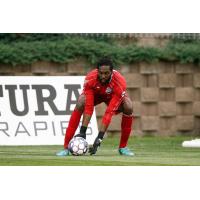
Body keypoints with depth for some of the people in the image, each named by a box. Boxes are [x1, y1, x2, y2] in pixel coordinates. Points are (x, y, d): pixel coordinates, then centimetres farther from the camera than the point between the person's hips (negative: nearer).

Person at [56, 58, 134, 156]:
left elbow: (110, 112, -44)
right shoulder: (90, 79, -38)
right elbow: (88, 108, -38)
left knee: (128, 108, -29)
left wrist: (100, 137, -48)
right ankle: (66, 148, -27)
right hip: (95, 93, 0)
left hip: (113, 95, 0)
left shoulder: (119, 83, -40)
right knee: (80, 105, -30)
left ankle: (123, 147, -10)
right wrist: (82, 132, -44)